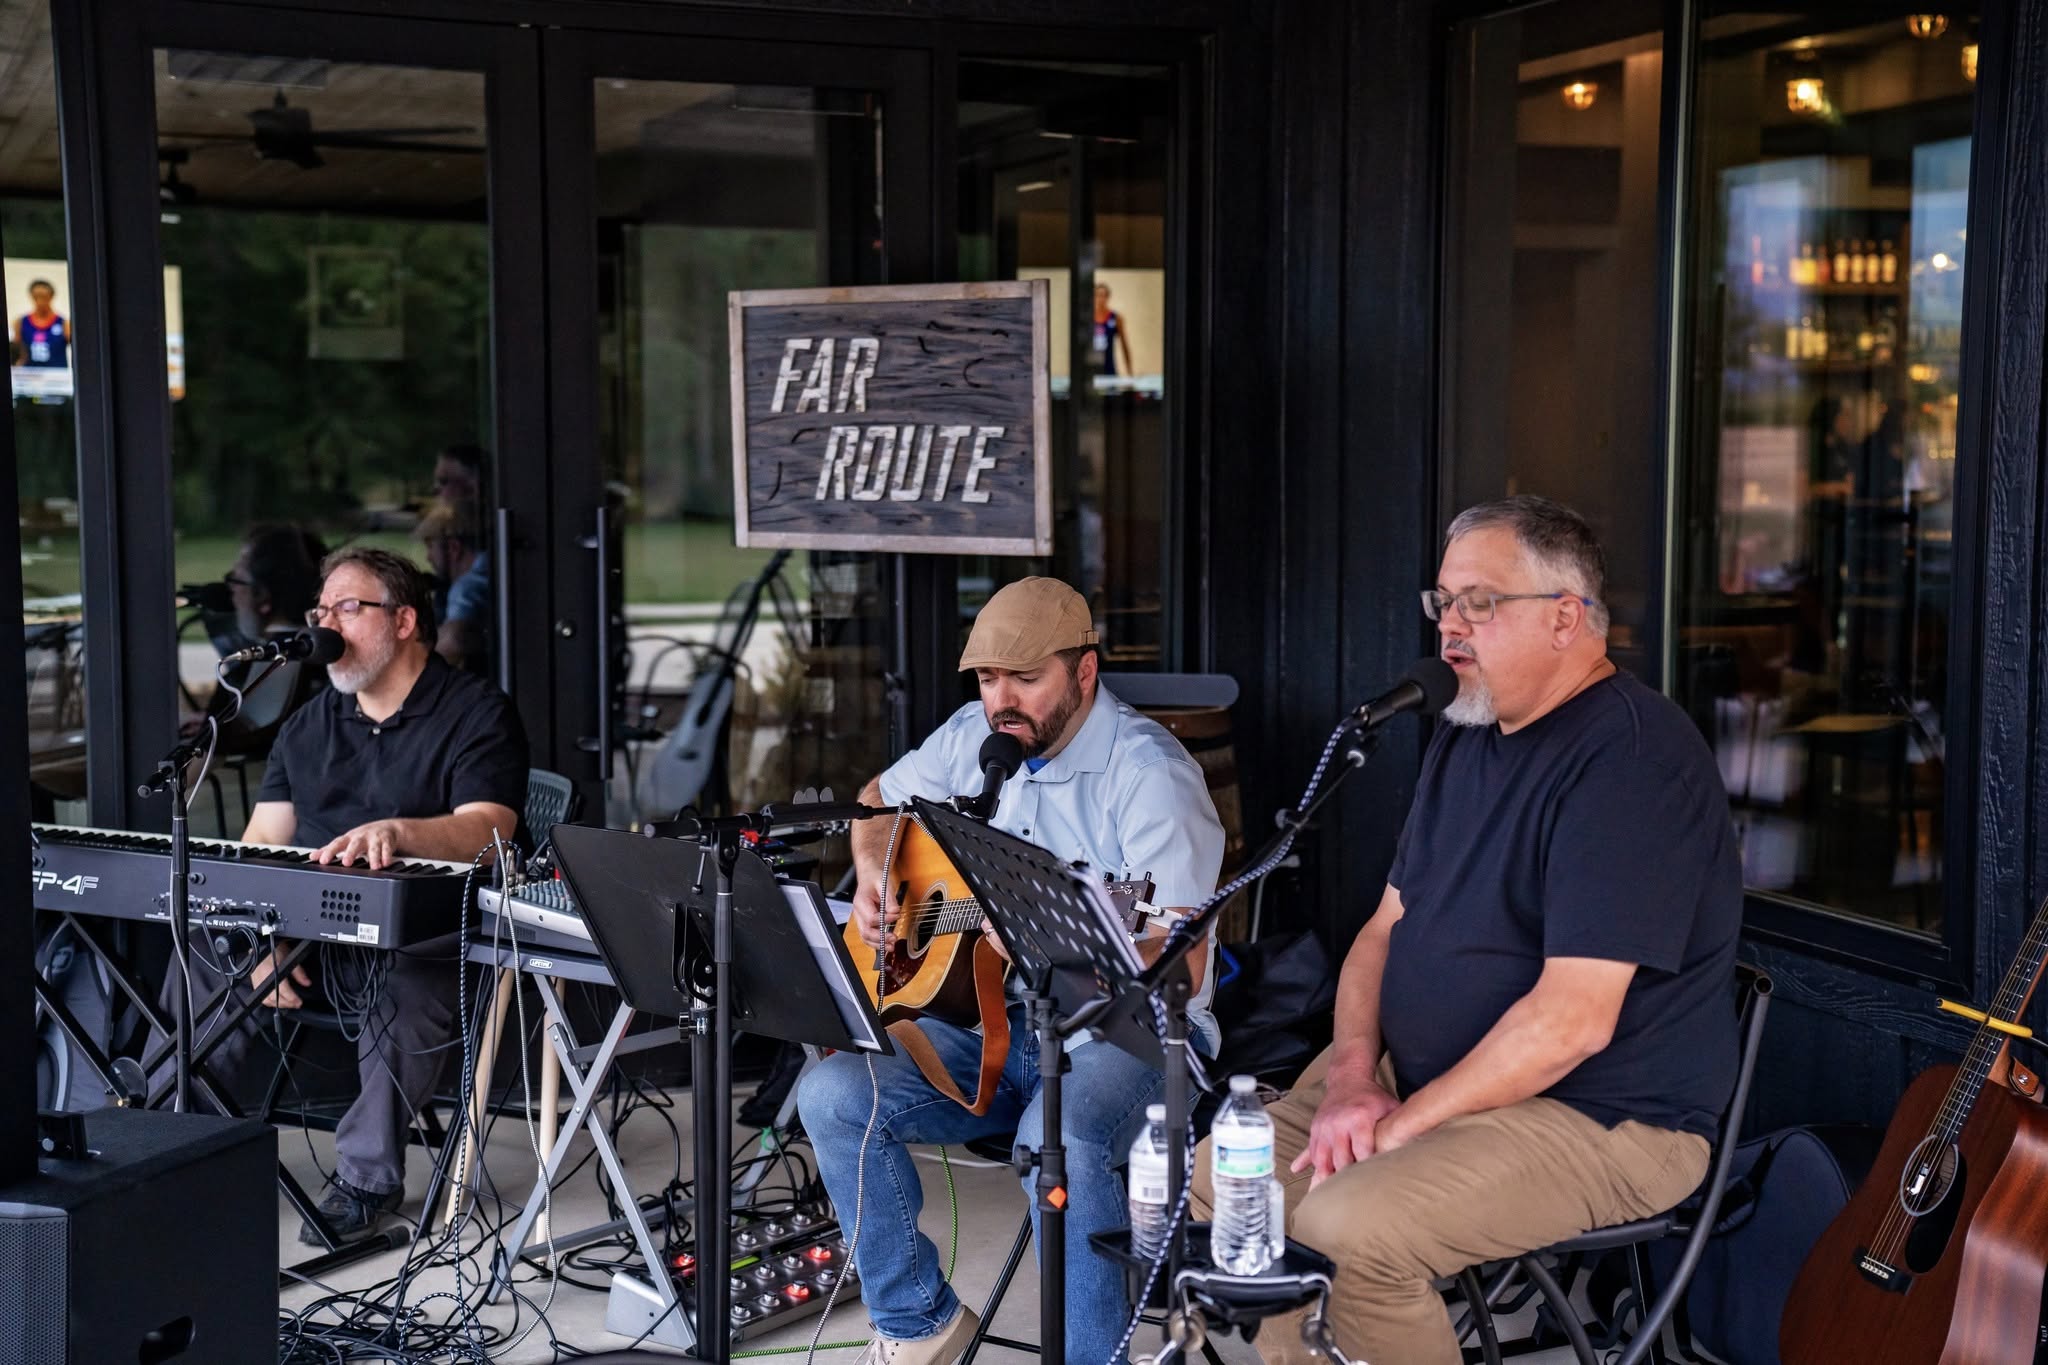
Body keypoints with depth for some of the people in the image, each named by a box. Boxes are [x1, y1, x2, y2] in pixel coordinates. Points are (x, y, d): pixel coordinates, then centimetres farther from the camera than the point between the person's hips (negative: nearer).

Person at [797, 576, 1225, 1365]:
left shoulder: (1147, 773, -16)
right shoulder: (975, 738, 5)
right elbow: (880, 800, 26)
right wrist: (873, 879, 6)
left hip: (1128, 1031, -7)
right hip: (992, 1021, 7)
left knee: (1059, 1142, -38)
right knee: (832, 1094, -13)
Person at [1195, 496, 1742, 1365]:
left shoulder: (1632, 760, -20)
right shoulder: (1465, 739, 12)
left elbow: (1572, 1020, -25)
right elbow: (1388, 926, 13)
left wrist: (1403, 1124, -20)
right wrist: (1353, 1072, -6)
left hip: (1601, 1118, -9)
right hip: (1421, 1071, 9)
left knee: (1349, 1227, -29)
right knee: (1216, 1184, -4)